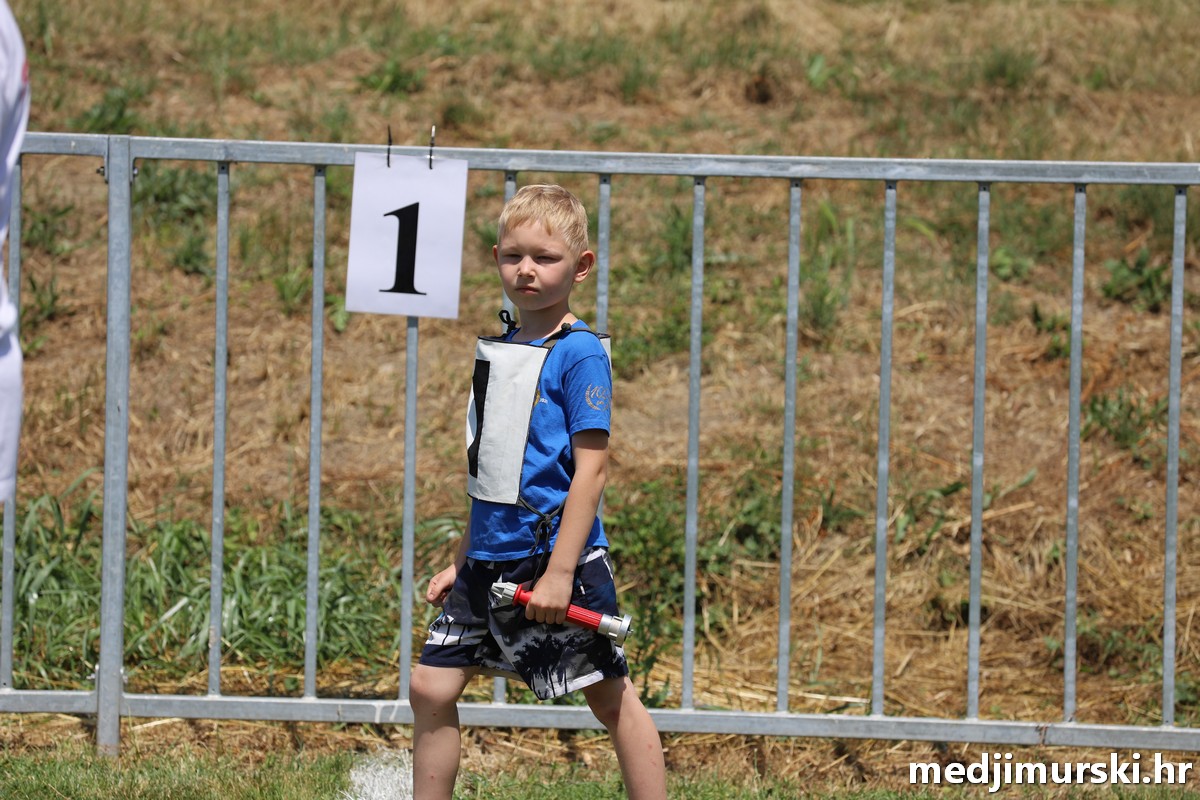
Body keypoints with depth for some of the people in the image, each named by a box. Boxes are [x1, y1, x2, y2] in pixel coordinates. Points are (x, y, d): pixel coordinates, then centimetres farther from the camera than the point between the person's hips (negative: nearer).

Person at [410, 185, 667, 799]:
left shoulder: (579, 354, -10)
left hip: (556, 559, -7)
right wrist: (461, 562, 21)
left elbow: (590, 468, -15)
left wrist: (560, 570, -20)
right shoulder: (496, 350, 12)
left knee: (610, 697, 0)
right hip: (490, 561, 7)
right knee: (430, 687, 4)